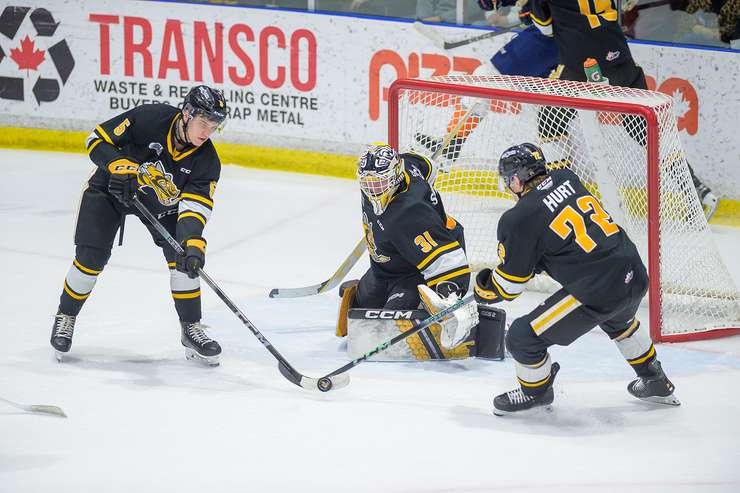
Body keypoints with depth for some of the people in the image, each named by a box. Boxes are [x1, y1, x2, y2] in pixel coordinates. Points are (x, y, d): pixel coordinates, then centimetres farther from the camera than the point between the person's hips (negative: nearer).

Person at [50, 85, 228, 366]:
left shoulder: (206, 161, -22)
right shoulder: (149, 118, -30)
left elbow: (193, 208, -29)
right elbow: (99, 140, -20)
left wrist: (193, 244, -46)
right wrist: (119, 166, -37)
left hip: (161, 203, 3)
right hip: (111, 188, -2)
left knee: (183, 254, -15)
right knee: (91, 257, -11)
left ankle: (191, 329, -2)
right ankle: (66, 317, 13)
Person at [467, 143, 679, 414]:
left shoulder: (521, 219, -12)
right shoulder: (567, 178, 6)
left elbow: (509, 284, -3)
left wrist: (483, 290, 17)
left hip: (598, 293, -8)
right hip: (635, 276, 8)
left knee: (523, 337, 5)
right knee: (618, 321, 41)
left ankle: (536, 392, 30)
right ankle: (655, 382, 54)